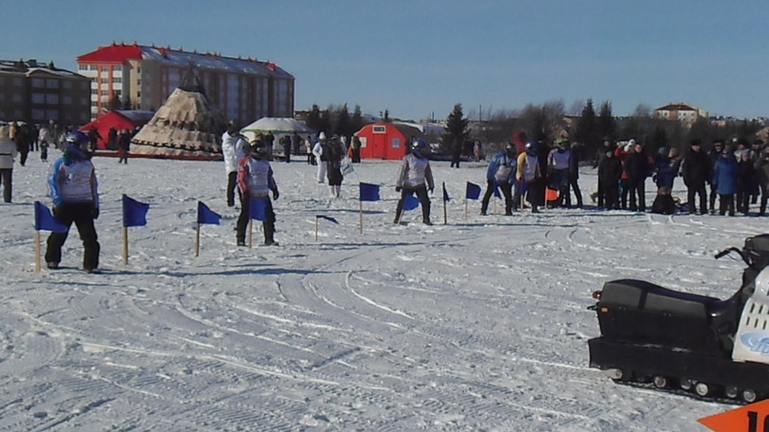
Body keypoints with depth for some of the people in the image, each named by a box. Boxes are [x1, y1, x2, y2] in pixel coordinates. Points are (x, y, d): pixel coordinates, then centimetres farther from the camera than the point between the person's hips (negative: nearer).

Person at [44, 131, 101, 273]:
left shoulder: (88, 163, 12)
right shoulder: (61, 163, -5)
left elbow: (93, 185, 18)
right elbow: (52, 181, -8)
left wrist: (95, 204, 15)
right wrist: (58, 201, -16)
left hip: (84, 204, 4)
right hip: (66, 204, -4)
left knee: (90, 237, -5)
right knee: (59, 233, 10)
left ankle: (91, 265, 0)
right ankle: (52, 260, 28)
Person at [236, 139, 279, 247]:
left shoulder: (265, 162, 13)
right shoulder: (245, 162, -7)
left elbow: (269, 177, 22)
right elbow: (241, 178, -8)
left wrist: (274, 189, 15)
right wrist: (244, 192, -14)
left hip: (264, 194, 6)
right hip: (250, 194, -6)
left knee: (269, 216, 3)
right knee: (245, 217, 0)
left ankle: (269, 239, 11)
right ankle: (240, 239, 8)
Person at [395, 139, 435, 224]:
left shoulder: (425, 160, 7)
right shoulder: (408, 159, -8)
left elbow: (428, 174, 17)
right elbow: (402, 172, -7)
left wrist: (431, 185, 17)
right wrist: (399, 184, -8)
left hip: (420, 185, 4)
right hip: (408, 185, -4)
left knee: (425, 202, -2)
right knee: (403, 202, 2)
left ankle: (426, 219, 12)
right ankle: (397, 218, 14)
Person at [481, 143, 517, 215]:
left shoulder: (514, 161, 0)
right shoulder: (499, 156, -16)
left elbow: (513, 172, 10)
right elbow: (491, 167, -11)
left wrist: (511, 182, 3)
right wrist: (489, 178, -11)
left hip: (505, 182, 4)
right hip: (494, 180, -4)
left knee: (508, 195, 0)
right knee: (488, 194, -4)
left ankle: (508, 211, 11)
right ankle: (483, 210, 1)